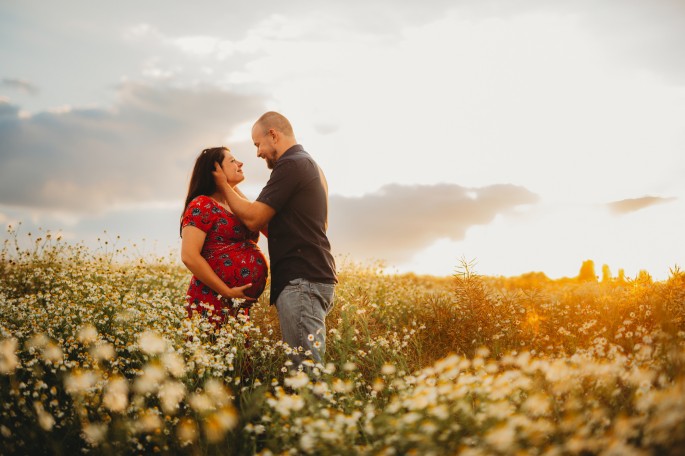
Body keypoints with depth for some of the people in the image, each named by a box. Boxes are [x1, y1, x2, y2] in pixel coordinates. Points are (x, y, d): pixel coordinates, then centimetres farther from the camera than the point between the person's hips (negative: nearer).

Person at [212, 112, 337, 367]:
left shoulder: (291, 165, -9)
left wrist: (223, 184, 3)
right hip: (318, 278, 10)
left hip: (301, 282, -10)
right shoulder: (312, 167, 22)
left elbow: (253, 218, -11)